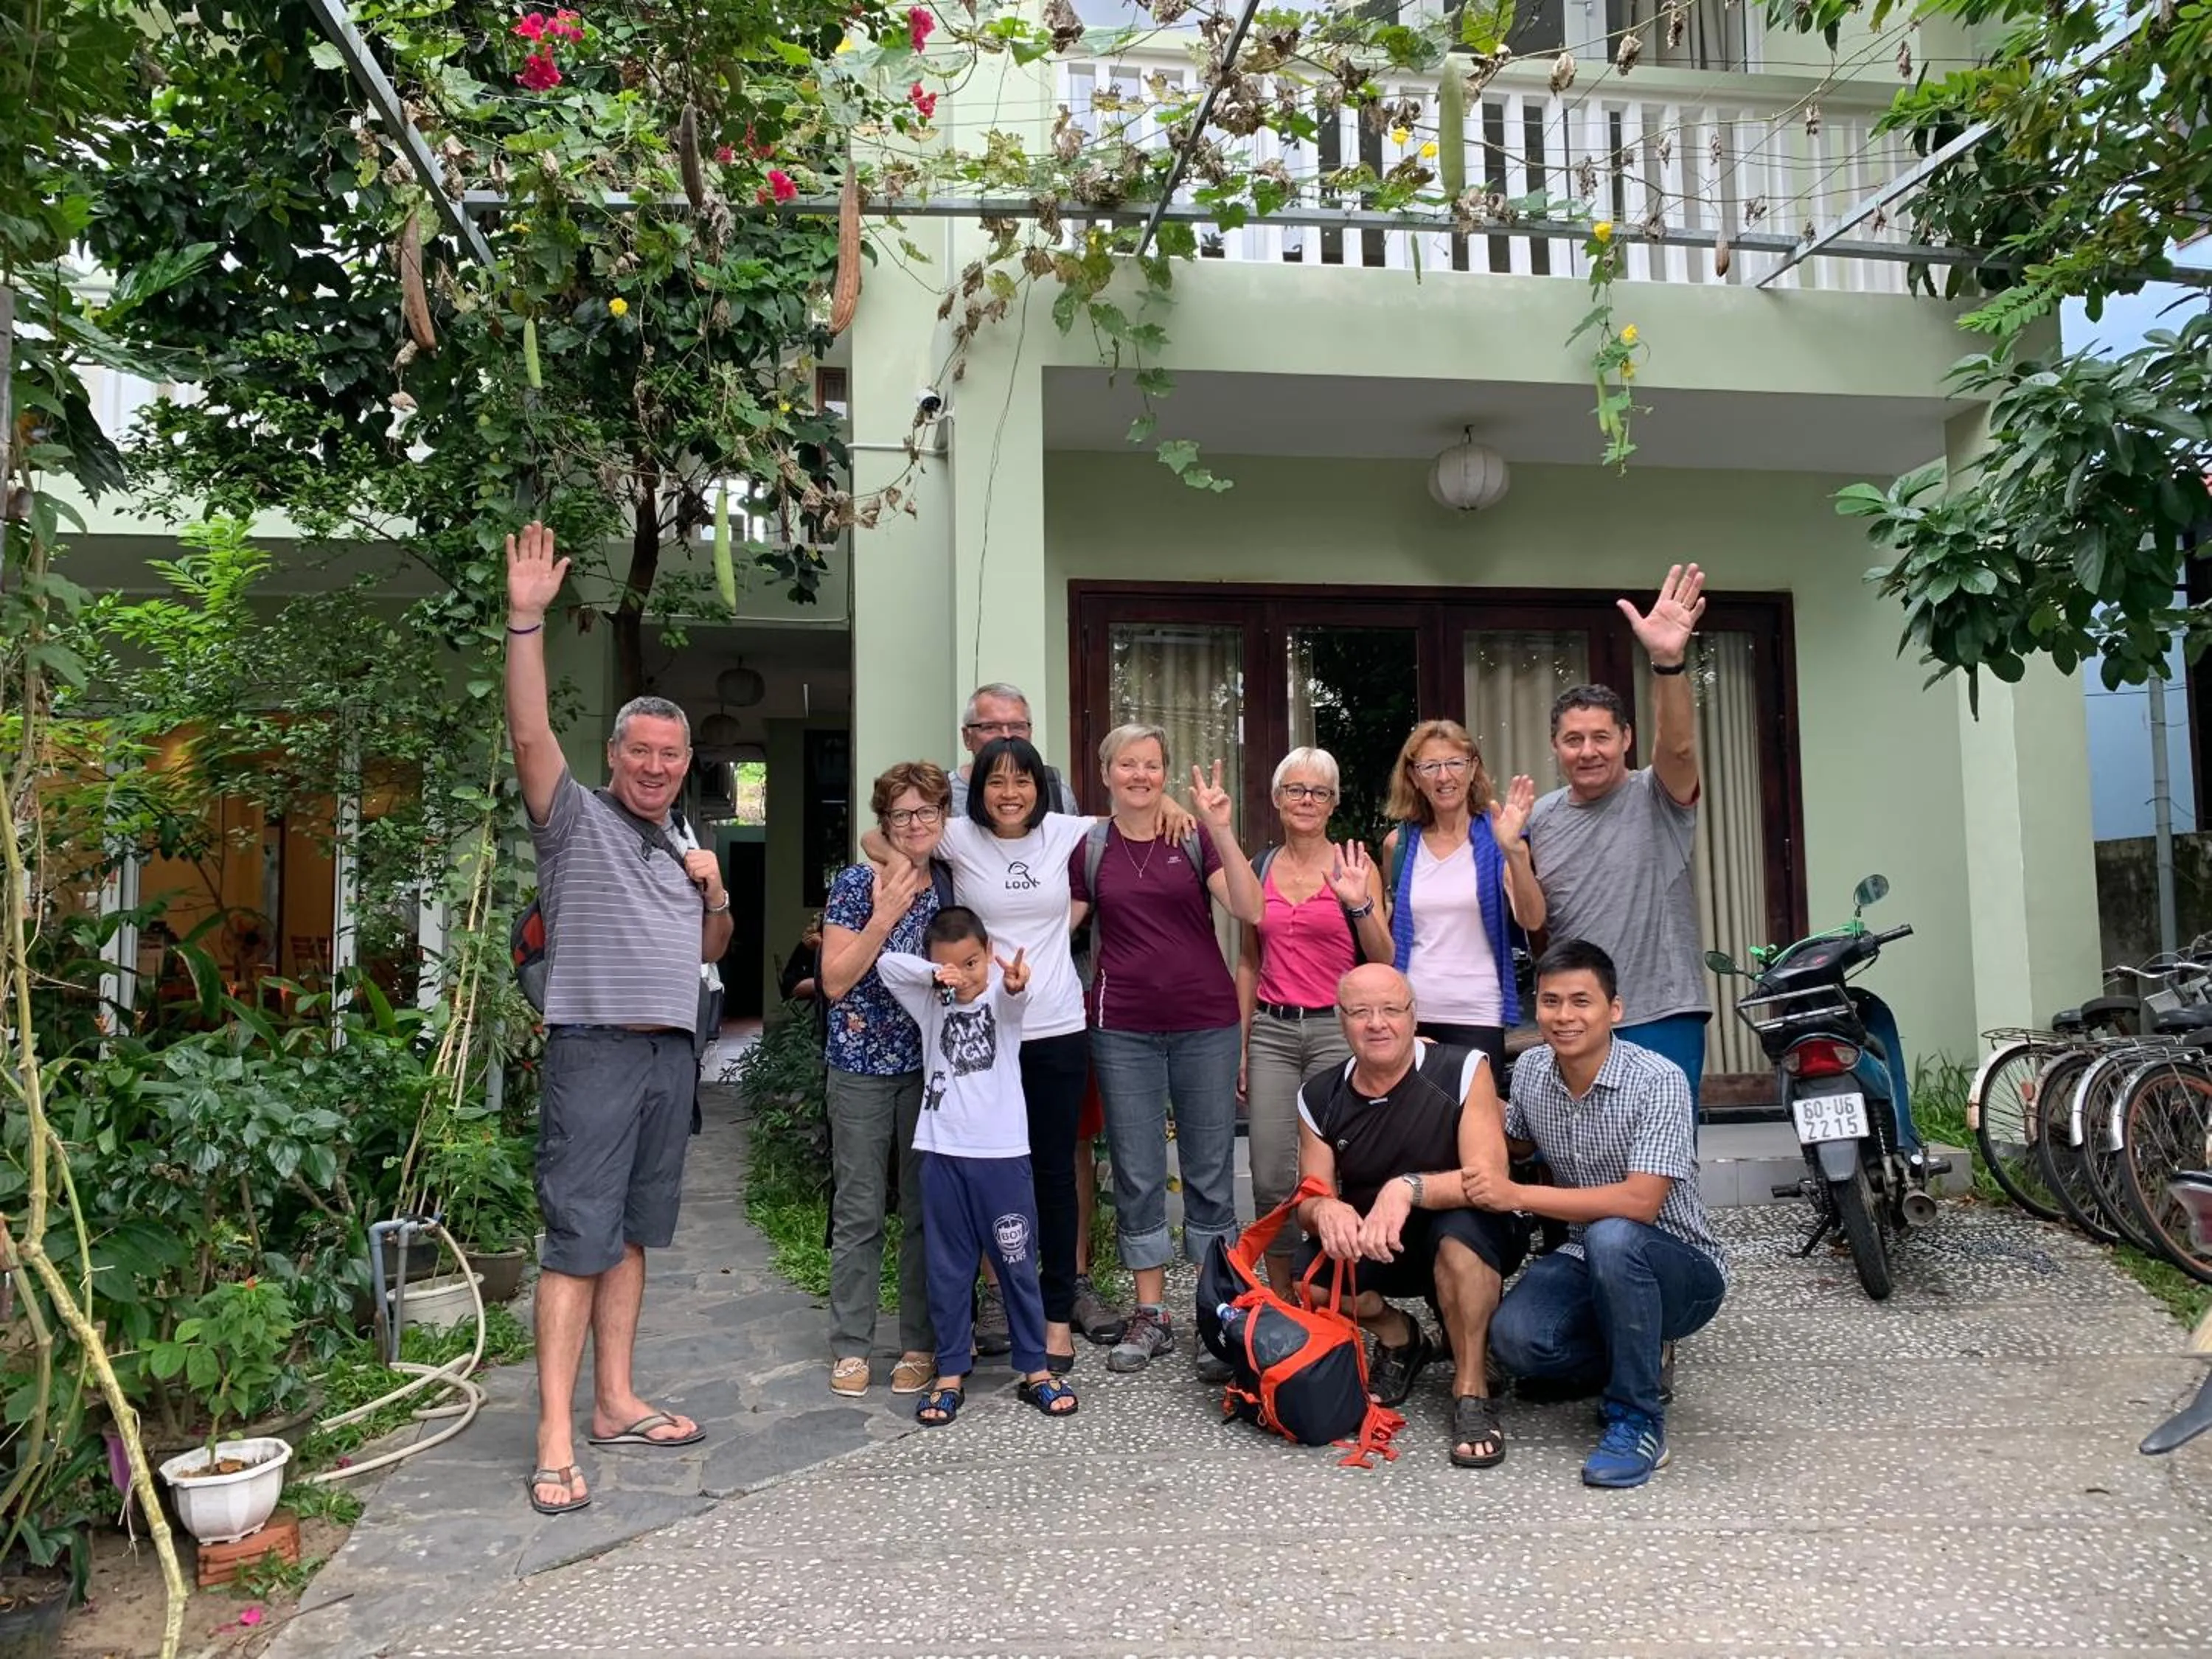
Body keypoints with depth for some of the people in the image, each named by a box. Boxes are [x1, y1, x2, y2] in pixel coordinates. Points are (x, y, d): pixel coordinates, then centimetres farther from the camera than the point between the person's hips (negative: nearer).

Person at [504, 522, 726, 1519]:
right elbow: (530, 733, -16)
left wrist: (716, 892, 5)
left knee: (632, 1236, 12)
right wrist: (526, 620, -24)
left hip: (672, 1054, 7)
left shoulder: (683, 847, 19)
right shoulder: (577, 820, 0)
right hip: (594, 1050, -7)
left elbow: (712, 949, 26)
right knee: (578, 1241, -7)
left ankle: (614, 1405, 21)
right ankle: (556, 1442, -4)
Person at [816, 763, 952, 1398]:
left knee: (926, 1209, 7)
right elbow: (834, 981, -10)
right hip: (862, 1065, -2)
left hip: (931, 1065, 3)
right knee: (859, 1212, 3)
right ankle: (850, 1347, 15)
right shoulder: (856, 883, -4)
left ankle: (918, 1344, 19)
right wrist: (886, 914, -17)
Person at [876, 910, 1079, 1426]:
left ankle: (1035, 1369, 20)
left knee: (1017, 1264, 7)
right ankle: (951, 1373, 21)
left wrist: (1016, 982, -49)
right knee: (947, 1269, 9)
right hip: (942, 1153, 2)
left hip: (1002, 1152, -2)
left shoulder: (1003, 995, -1)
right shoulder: (931, 1003, 7)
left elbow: (1014, 990, -24)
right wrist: (936, 975, -20)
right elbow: (887, 964, -3)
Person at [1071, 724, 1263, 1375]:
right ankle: (1150, 1314, 20)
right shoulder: (1089, 848, 4)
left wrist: (1222, 832, -22)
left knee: (1209, 1170, 5)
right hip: (1124, 1030, 2)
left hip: (1206, 1023, -1)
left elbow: (1249, 910, -12)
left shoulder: (1195, 837, -1)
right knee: (1137, 1173, 8)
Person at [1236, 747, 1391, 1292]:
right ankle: (1280, 1300, 16)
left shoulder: (1354, 864, 1)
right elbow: (1248, 961, 13)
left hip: (1337, 1028, -2)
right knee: (1270, 1176, 1)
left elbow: (1383, 960, -1)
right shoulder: (1259, 868, 9)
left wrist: (1359, 904, -18)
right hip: (1271, 1031, 2)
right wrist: (1241, 1043, 10)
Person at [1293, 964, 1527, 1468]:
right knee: (1307, 1279, -24)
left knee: (1463, 1225, -37)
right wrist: (1326, 1209, -30)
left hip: (1467, 1239, -4)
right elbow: (1310, 1201, -4)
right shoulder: (1320, 1097, -4)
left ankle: (1472, 1391, -18)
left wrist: (1408, 1188, -43)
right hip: (1367, 1249, 4)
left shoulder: (1463, 1071, -17)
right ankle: (1399, 1339, 10)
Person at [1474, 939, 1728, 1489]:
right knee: (1513, 1336, -24)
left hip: (1680, 1267, -5)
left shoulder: (1658, 1081, -21)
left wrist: (1515, 1195, -29)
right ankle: (1640, 1365, 8)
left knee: (1611, 1237, -39)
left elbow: (1640, 1202, -31)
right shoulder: (1531, 1070, -2)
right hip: (1591, 1260, 5)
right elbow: (1517, 1144, 20)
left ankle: (1639, 1420, -18)